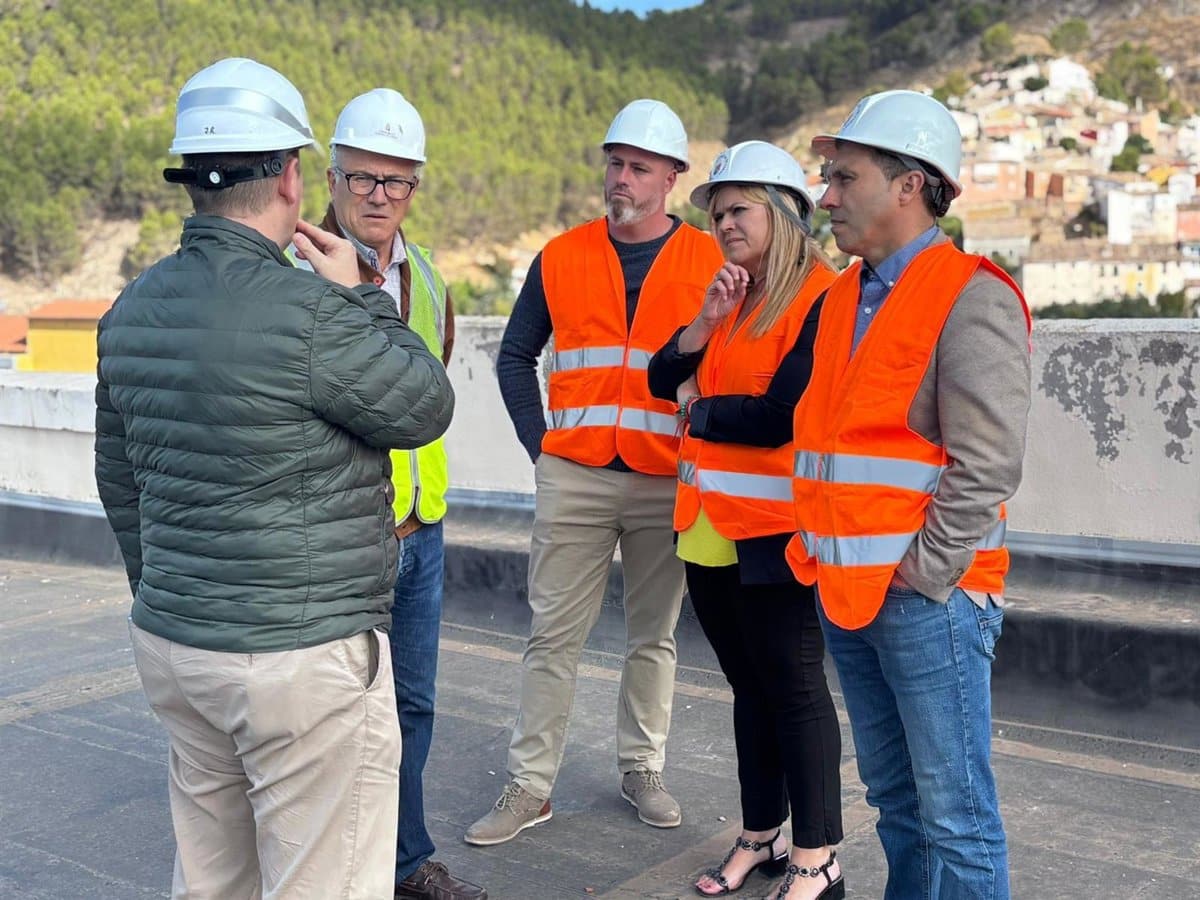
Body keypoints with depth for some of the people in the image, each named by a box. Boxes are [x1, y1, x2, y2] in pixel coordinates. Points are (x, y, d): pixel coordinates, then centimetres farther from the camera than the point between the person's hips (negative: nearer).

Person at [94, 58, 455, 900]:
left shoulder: (133, 310, 5)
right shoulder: (309, 313, -21)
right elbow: (427, 409, -6)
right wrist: (358, 295, 4)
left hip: (171, 642, 8)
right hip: (303, 657, -8)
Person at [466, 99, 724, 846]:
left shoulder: (711, 264, 1)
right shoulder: (562, 257, 6)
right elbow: (516, 356, 13)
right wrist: (539, 442, 4)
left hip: (667, 482, -1)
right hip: (573, 477, 1)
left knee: (654, 636, 11)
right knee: (554, 635, 4)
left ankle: (643, 769, 27)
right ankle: (530, 785, 13)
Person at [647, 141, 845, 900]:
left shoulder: (819, 299, -11)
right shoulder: (735, 295, 14)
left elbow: (778, 415, -20)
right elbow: (665, 380, 8)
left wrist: (696, 410, -3)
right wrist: (708, 319, -8)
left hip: (773, 529, -8)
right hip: (709, 524, 8)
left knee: (792, 686, 0)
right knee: (749, 683, 15)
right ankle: (762, 835, 28)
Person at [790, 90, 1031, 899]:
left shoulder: (971, 298, -11)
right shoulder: (843, 299, 14)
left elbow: (986, 468, -17)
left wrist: (920, 577, -15)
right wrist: (820, 554, 11)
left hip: (927, 596, -8)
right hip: (845, 592, 8)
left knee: (954, 812, 0)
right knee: (895, 799, 18)